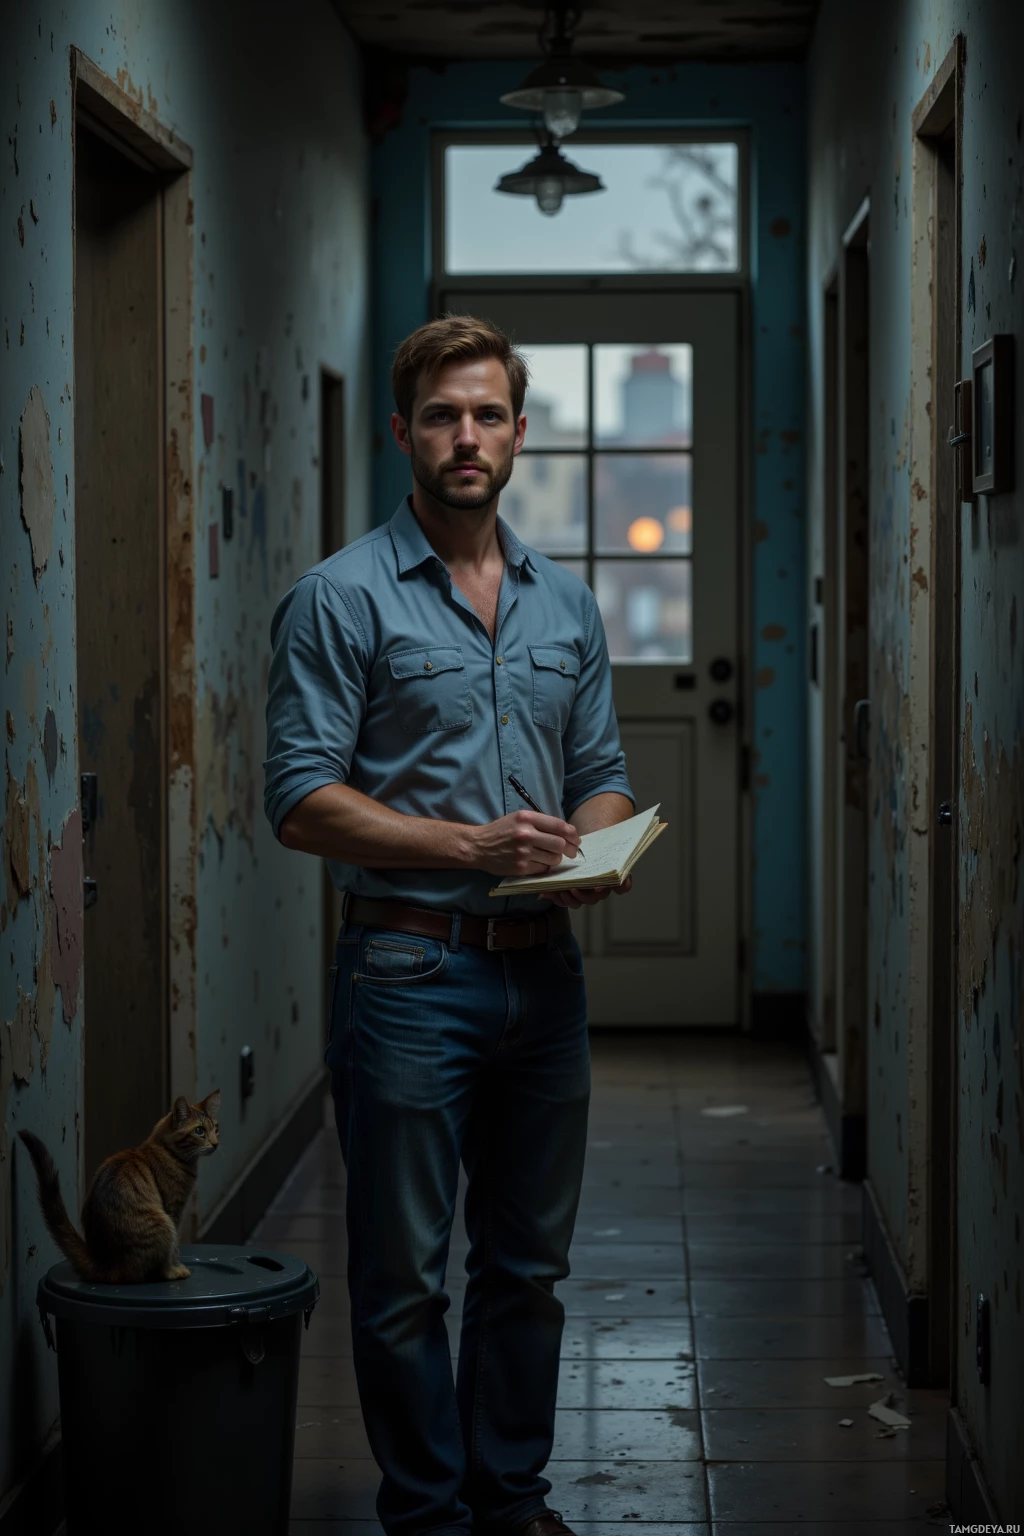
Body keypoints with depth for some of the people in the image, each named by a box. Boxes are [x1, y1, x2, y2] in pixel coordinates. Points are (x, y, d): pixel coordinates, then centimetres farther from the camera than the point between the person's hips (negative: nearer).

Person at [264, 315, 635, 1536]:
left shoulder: (566, 605, 12)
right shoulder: (341, 599, -6)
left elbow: (603, 773, 18)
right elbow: (302, 801, -12)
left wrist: (593, 845, -6)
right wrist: (474, 847, -19)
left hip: (544, 968, 5)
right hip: (409, 971, -5)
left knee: (529, 1264, 13)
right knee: (404, 1276, 3)